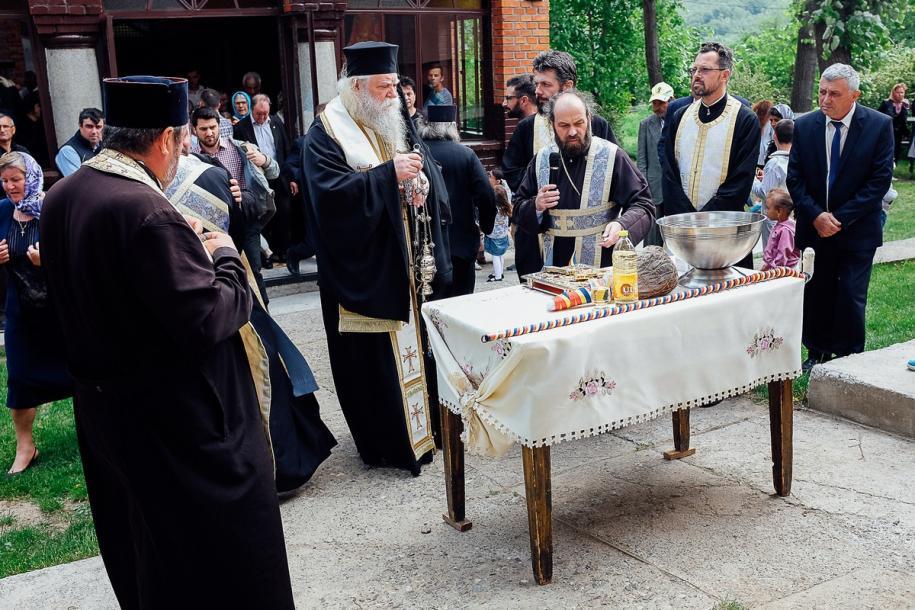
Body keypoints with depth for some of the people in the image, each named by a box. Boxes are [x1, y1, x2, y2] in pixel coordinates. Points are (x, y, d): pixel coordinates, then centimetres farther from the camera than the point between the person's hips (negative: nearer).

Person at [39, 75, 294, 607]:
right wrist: (225, 257, -8)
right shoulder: (147, 211, -27)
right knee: (222, 562, 10)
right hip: (181, 424, -9)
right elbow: (206, 321, -26)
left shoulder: (62, 197, 1)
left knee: (142, 553, 27)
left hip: (104, 407, 9)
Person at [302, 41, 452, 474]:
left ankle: (420, 424, 27)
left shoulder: (397, 124, 13)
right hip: (365, 269, -6)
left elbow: (429, 171, 11)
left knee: (415, 344, 12)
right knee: (375, 356, 1)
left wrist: (421, 181, -12)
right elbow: (331, 194, -21)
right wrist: (388, 174, -24)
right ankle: (383, 442, 14)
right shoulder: (325, 135, -9)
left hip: (410, 261, 7)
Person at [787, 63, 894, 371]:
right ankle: (817, 352, 24)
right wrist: (816, 216, -12)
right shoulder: (804, 126, -1)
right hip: (814, 227, 3)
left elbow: (880, 180, -10)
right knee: (816, 294, 9)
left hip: (857, 229, -2)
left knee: (851, 297, -3)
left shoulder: (879, 125, -7)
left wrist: (841, 218, -14)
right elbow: (795, 178, 1)